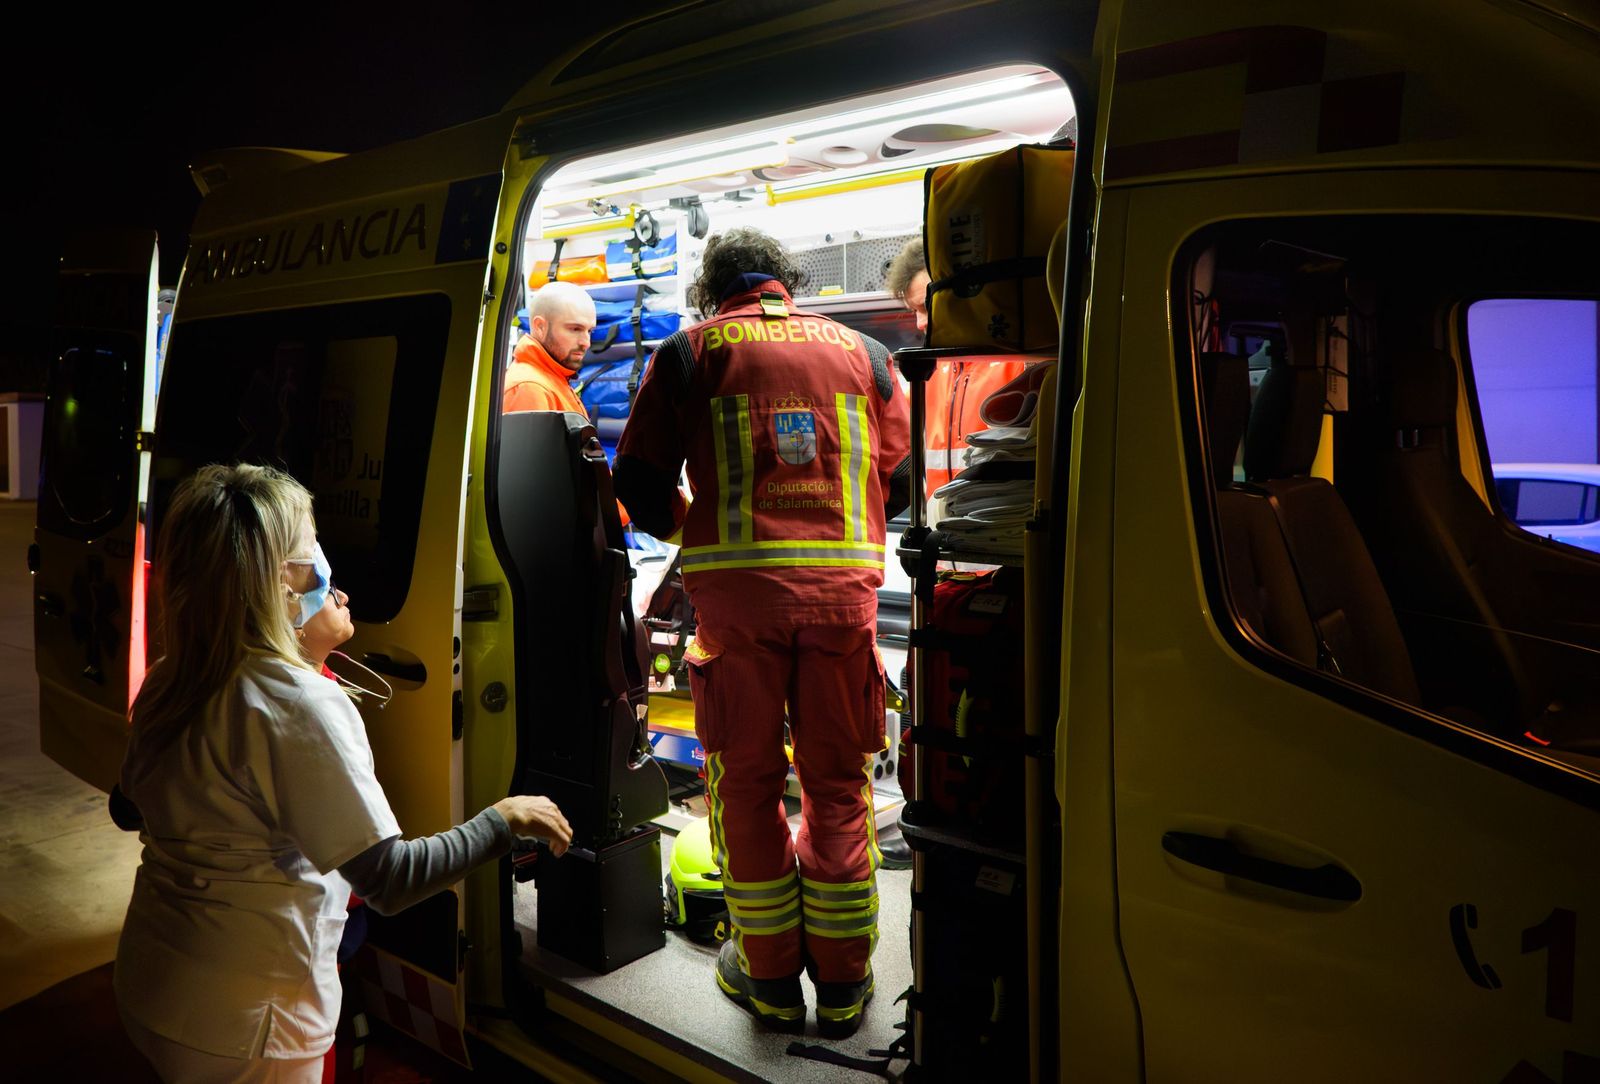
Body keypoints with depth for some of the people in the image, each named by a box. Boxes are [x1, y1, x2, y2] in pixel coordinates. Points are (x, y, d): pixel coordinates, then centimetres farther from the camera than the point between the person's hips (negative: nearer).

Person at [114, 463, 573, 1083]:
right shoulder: (304, 705, -26)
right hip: (241, 1023, -7)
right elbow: (388, 882, -27)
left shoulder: (165, 684, -3)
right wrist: (503, 821, -12)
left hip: (147, 987, 8)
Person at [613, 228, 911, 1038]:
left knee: (746, 779, 10)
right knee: (837, 783, 11)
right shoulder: (860, 350, 15)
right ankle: (842, 984, 22)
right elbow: (901, 482, 14)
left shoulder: (692, 349, 9)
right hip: (843, 586, 2)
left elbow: (637, 479, 3)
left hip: (738, 586, -2)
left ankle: (770, 978, 21)